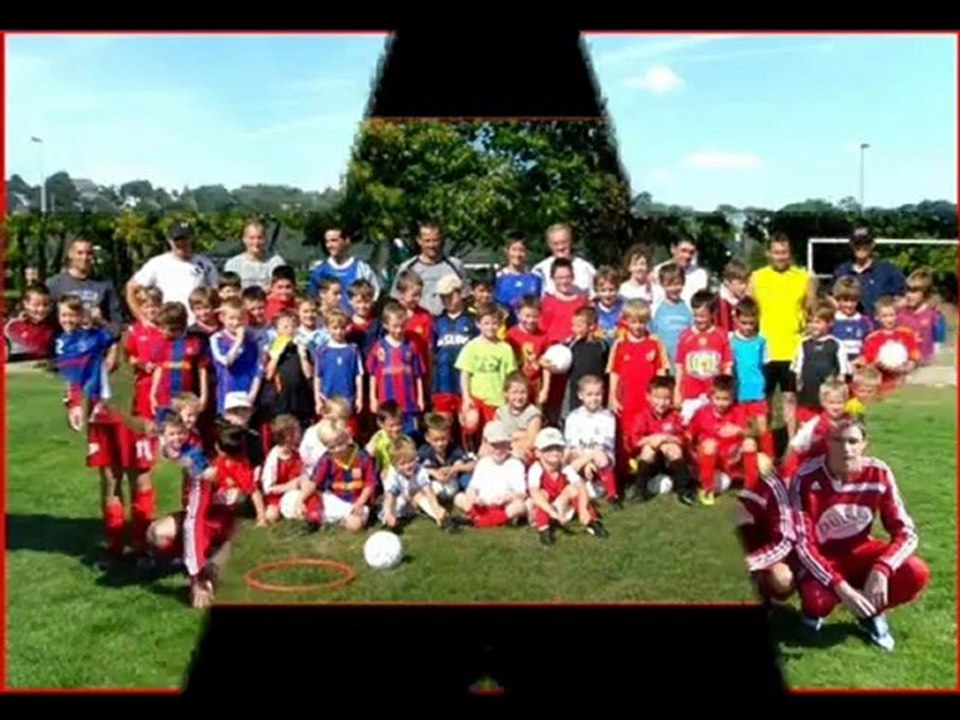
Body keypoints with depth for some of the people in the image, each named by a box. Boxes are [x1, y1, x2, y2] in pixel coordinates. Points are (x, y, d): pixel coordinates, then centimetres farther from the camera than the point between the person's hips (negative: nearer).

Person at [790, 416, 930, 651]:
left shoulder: (879, 473, -17)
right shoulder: (806, 479, -26)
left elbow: (905, 532, -15)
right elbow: (803, 544, -24)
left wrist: (881, 569, -33)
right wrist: (840, 586, -34)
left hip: (859, 551, 3)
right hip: (822, 558, -3)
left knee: (916, 573, -25)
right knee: (817, 599, -35)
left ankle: (870, 611, 6)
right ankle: (815, 608, 6)